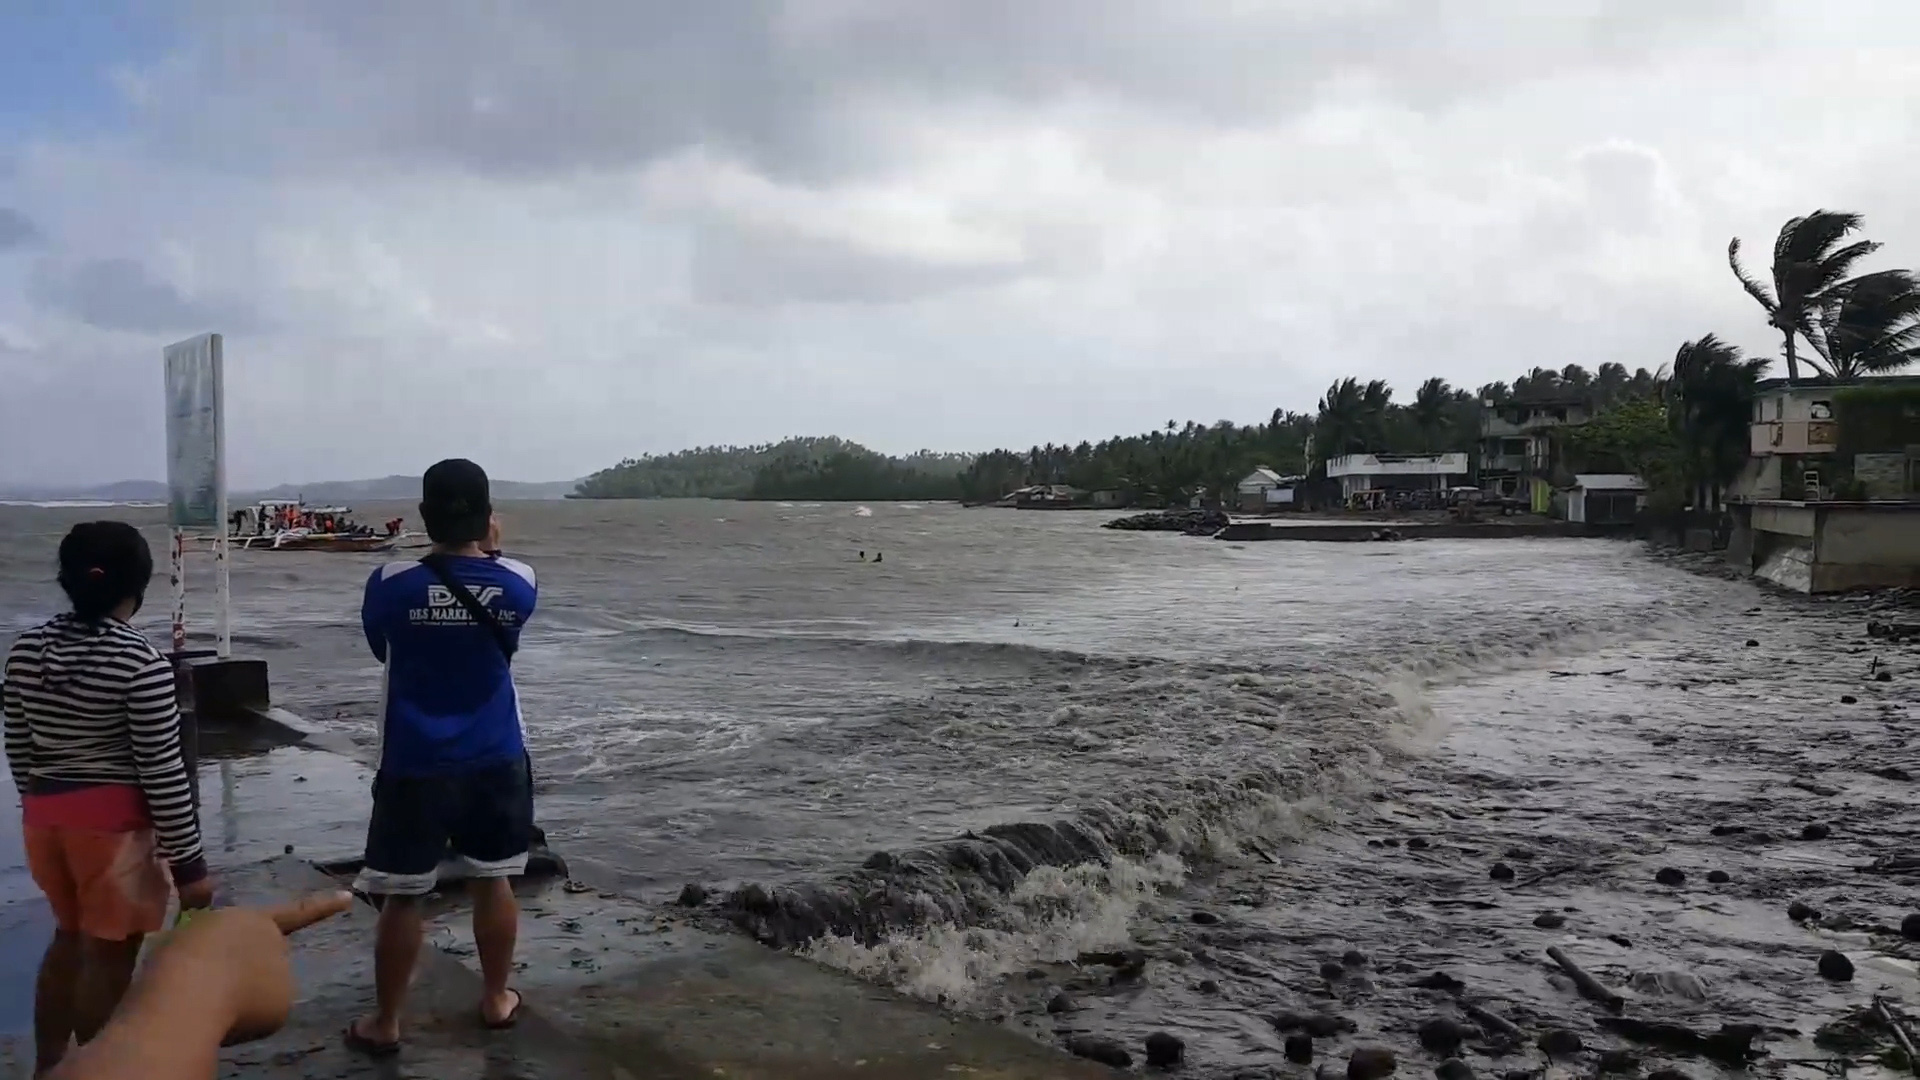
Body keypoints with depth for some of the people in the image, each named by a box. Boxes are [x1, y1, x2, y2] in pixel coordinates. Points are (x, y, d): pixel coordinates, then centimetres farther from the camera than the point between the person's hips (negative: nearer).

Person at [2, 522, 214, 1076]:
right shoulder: (140, 662, -19)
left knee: (70, 937, 25)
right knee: (109, 955, 6)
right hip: (113, 822, -7)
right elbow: (163, 774, -17)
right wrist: (189, 862, -11)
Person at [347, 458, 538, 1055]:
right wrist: (489, 549, 13)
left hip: (415, 766, -2)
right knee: (493, 882, 16)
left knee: (402, 896, 9)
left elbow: (380, 647, 6)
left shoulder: (392, 582, -13)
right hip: (497, 761, 2)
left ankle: (384, 1023, 21)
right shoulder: (518, 581, -9)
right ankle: (497, 999, 30)